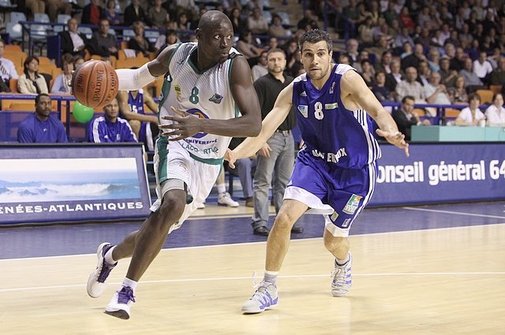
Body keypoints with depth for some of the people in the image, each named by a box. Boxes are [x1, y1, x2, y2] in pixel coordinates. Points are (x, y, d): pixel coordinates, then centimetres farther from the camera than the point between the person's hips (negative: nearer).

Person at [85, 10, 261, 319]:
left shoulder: (236, 65, -21)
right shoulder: (176, 54, -11)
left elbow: (254, 124, -31)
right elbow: (140, 76, 11)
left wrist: (202, 124, -44)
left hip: (208, 162, 1)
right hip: (174, 145, -1)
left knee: (163, 222, 4)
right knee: (174, 204, -29)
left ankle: (111, 255, 37)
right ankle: (128, 290, -15)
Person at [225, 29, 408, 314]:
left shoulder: (347, 80, -22)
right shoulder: (294, 90, -10)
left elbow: (378, 111, -36)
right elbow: (263, 131, -14)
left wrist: (390, 132, -59)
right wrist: (236, 153, -34)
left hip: (356, 168, -3)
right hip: (315, 160, 3)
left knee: (333, 241, 9)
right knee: (285, 217, -19)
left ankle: (344, 262, 49)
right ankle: (269, 288, -3)